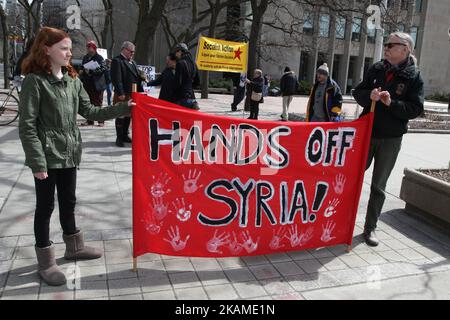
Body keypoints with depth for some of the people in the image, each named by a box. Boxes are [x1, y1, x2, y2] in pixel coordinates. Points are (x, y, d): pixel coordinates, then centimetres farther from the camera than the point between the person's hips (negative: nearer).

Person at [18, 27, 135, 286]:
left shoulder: (73, 80, 8)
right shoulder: (34, 81, -12)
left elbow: (89, 111, 10)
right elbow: (27, 126, -14)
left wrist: (122, 108, 3)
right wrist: (37, 161, -18)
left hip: (69, 154, 6)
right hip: (48, 157, -6)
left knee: (68, 203, 19)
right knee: (46, 207, 6)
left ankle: (74, 247, 37)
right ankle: (46, 262, 20)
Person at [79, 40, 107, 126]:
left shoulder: (99, 58, -6)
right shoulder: (85, 58, 13)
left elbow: (103, 69, -17)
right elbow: (82, 67, 25)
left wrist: (91, 71, -20)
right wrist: (81, 71, 2)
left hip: (97, 84, -6)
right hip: (88, 83, 6)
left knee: (98, 103, -3)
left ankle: (101, 121, 3)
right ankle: (89, 120, 17)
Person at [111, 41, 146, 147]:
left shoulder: (132, 62, 20)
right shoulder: (117, 61, -8)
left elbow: (136, 75, 28)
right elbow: (116, 78, -17)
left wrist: (141, 76, 7)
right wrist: (120, 93, -21)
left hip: (132, 94, 8)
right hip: (122, 95, -8)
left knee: (128, 115, 14)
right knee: (121, 116, -1)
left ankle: (125, 135, 26)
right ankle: (119, 138, 7)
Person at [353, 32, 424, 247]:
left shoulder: (413, 77, -5)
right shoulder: (376, 69, 4)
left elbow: (416, 109, -10)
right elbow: (357, 92, 4)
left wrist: (391, 103, -24)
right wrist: (369, 95, -17)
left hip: (390, 139, -2)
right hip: (366, 133, 2)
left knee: (378, 186, 8)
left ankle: (370, 227, 22)